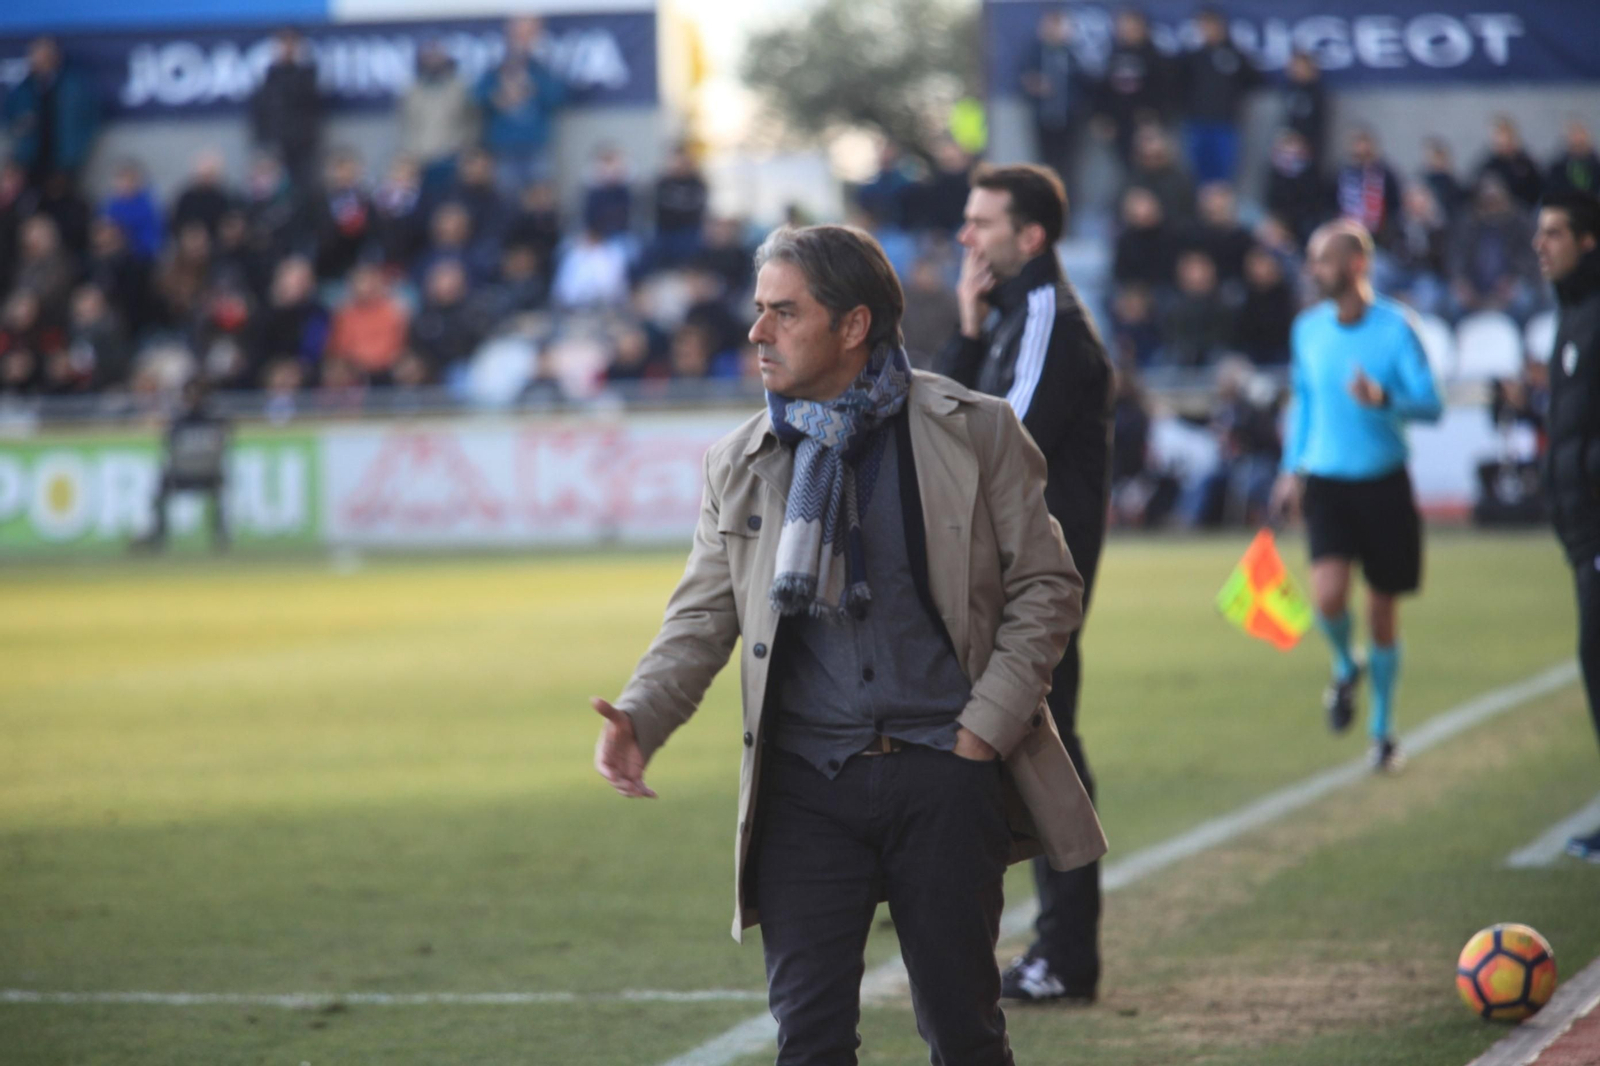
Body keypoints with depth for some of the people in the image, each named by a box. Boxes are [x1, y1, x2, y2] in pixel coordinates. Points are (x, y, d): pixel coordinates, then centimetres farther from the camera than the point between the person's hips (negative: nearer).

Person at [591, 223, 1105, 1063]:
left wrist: (985, 727, -6)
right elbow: (702, 617, 8)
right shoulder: (740, 465, 8)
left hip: (944, 774, -2)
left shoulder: (974, 432, 0)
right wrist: (638, 718, -10)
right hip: (806, 784, 2)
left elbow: (1046, 588, 2)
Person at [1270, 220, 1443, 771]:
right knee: (1329, 595, -20)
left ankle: (1382, 730, 23)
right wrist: (1292, 468, 14)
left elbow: (1430, 404, -11)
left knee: (1382, 612, 6)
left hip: (1384, 483, -2)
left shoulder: (1395, 327, -7)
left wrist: (1383, 399, -30)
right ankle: (1345, 668, 14)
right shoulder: (1307, 328, 5)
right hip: (1325, 480, 2)